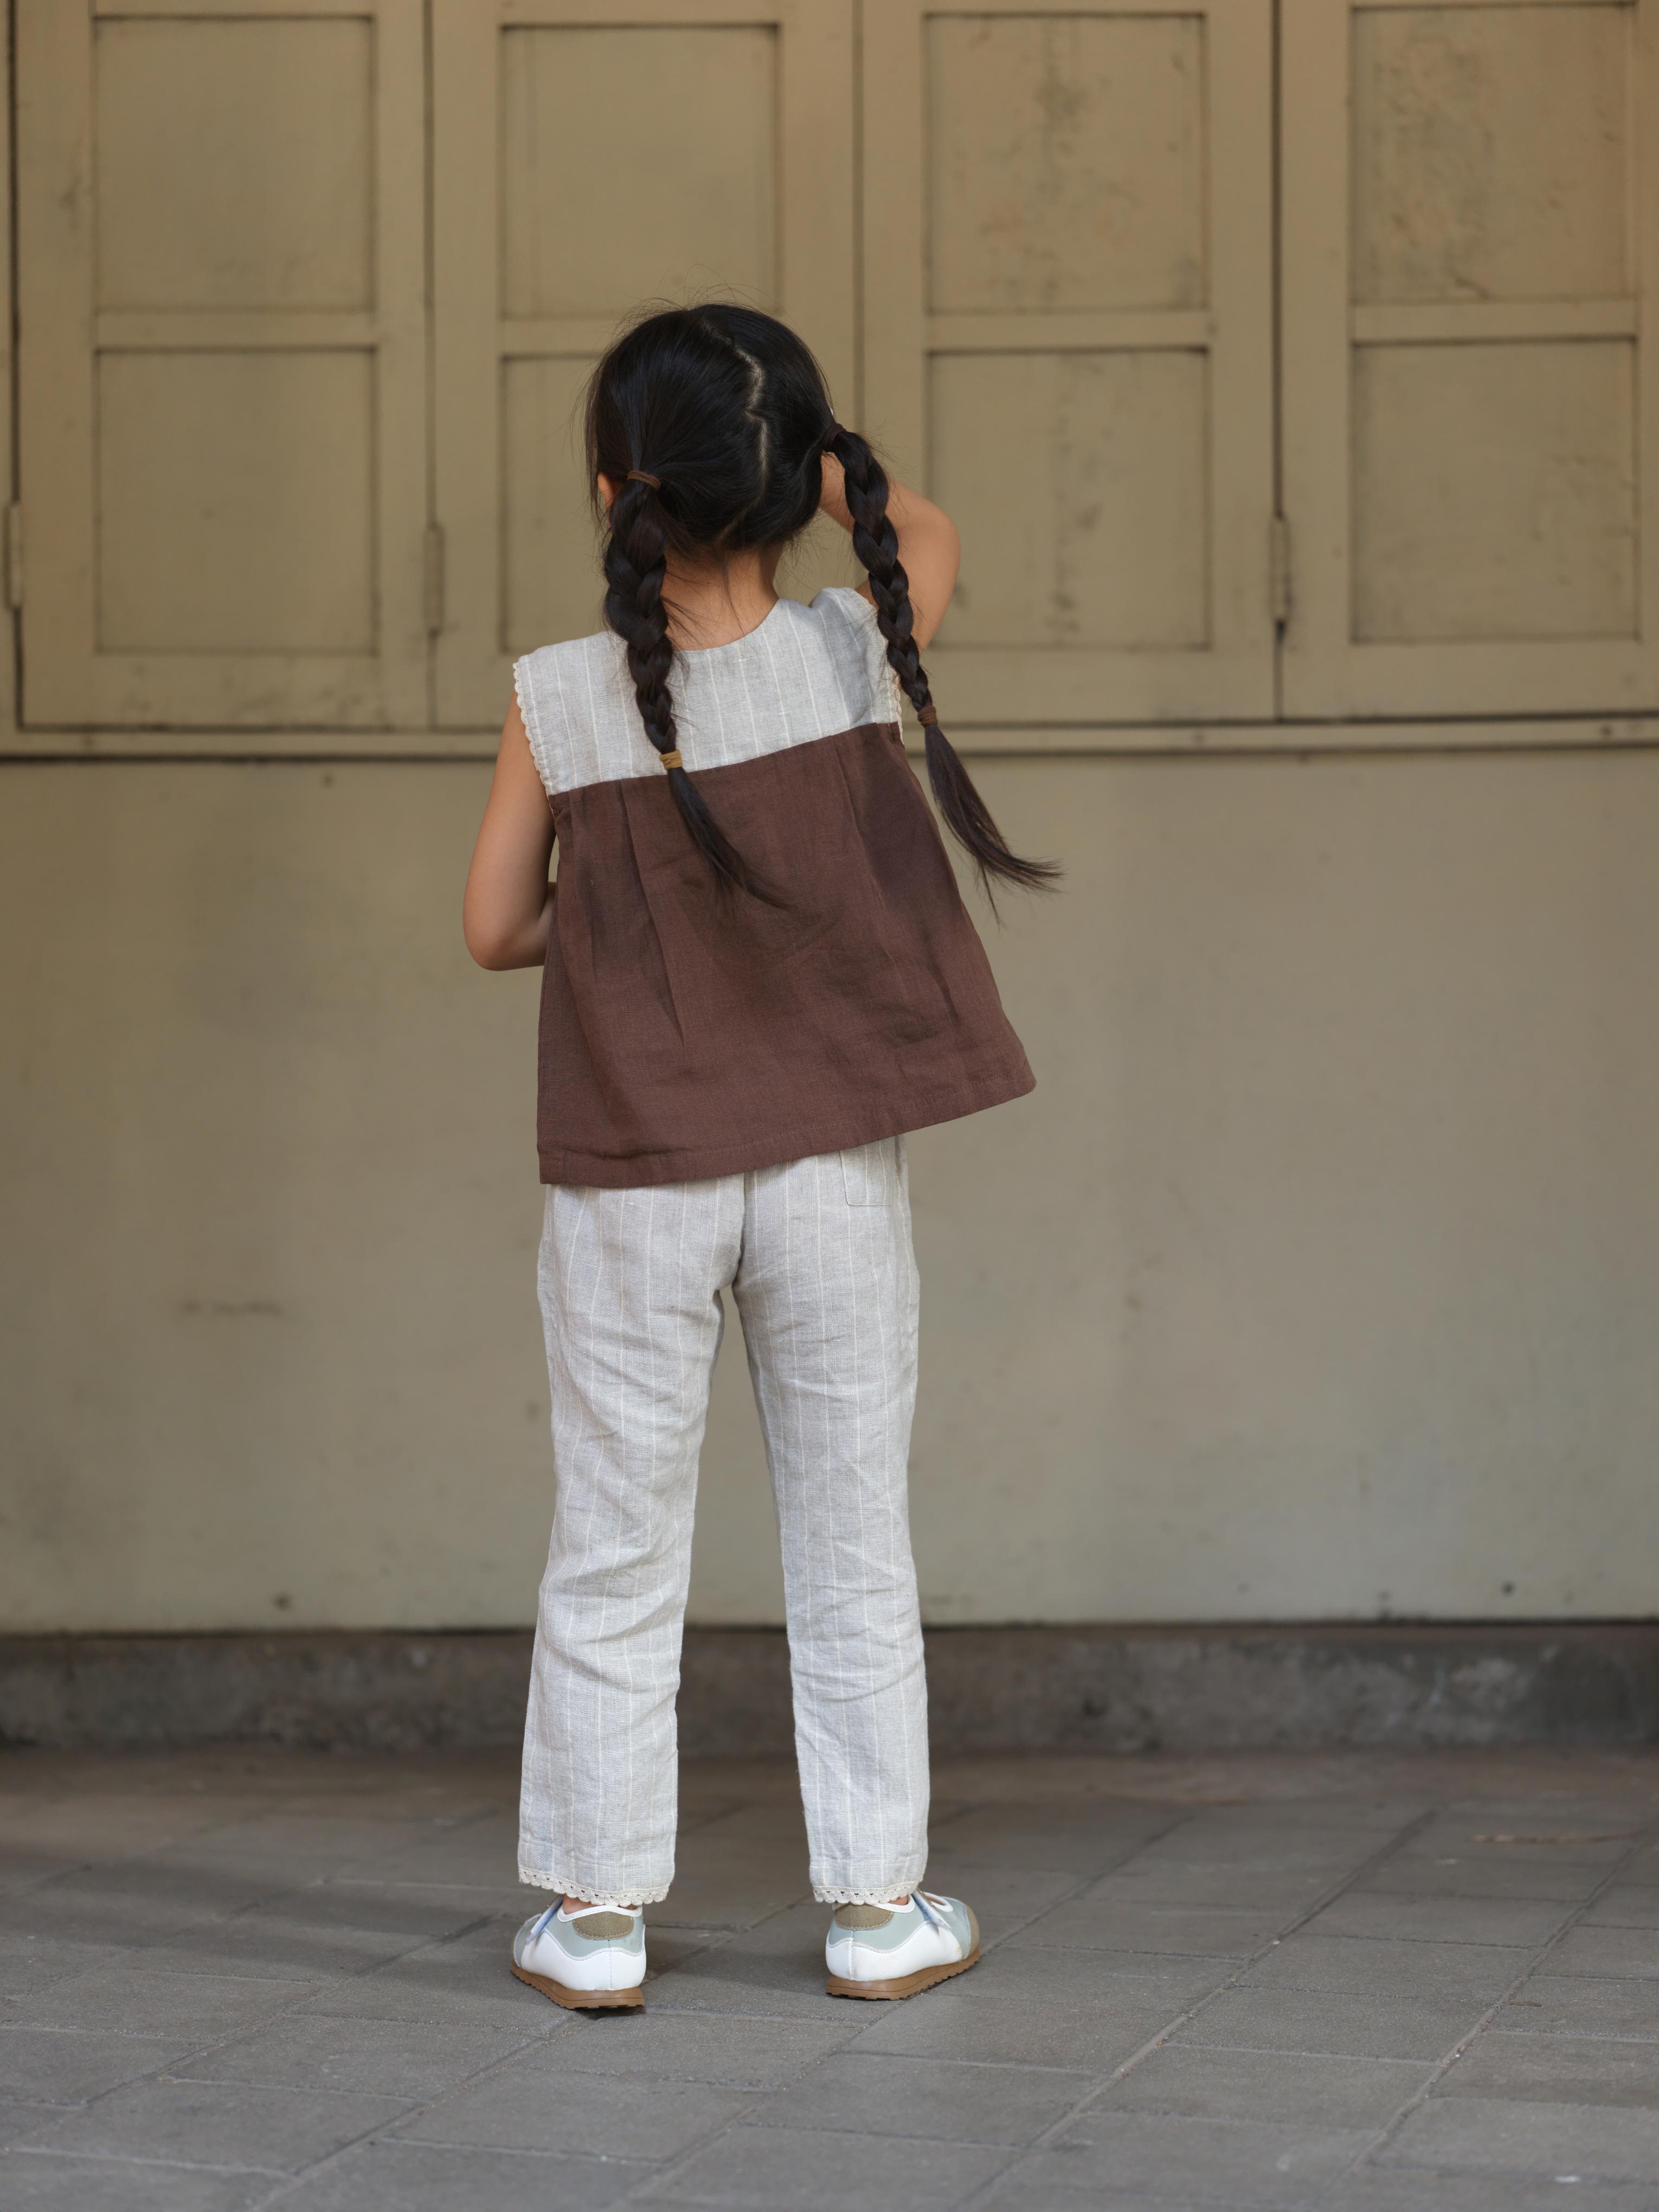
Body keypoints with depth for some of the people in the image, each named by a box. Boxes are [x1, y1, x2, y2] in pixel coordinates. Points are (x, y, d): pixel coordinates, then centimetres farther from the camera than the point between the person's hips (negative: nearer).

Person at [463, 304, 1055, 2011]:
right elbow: (925, 533, 14)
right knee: (853, 1541, 11)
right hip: (832, 1172, 1)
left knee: (614, 1551, 9)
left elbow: (496, 928, -1)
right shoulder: (851, 658, -9)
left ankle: (593, 1912, 14)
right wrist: (803, 444, 12)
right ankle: (879, 1903, 16)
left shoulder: (560, 702, -10)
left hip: (632, 1186, 0)